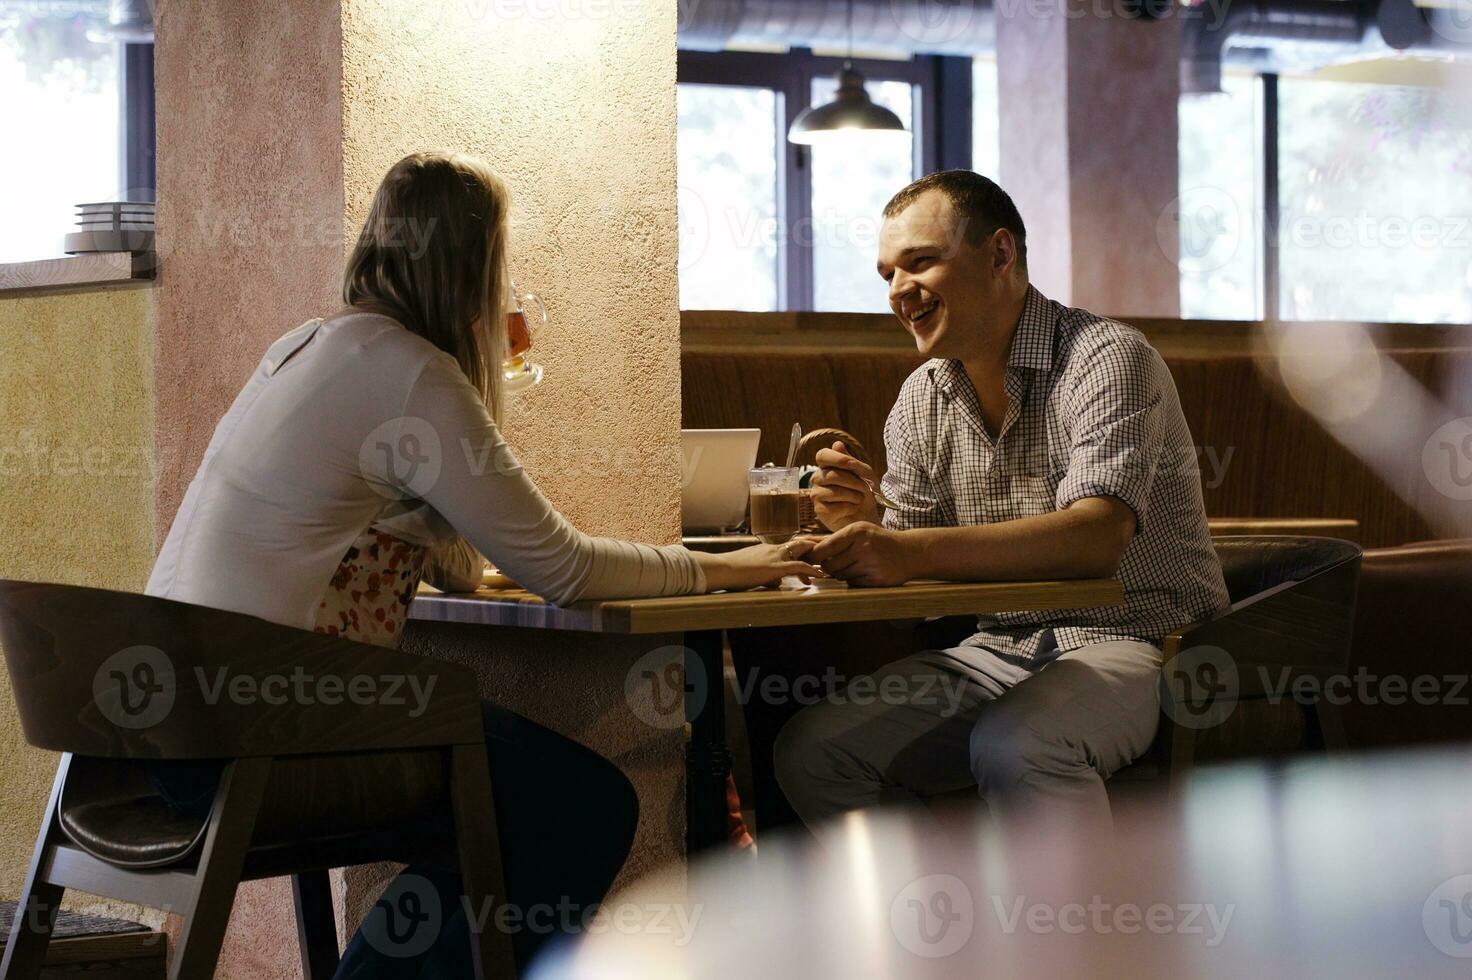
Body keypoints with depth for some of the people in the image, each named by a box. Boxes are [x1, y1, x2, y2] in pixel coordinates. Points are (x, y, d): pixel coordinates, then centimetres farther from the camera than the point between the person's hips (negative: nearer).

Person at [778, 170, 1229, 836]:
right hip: (1003, 650, 7)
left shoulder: (1106, 359, -13)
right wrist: (860, 527, -15)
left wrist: (912, 552, -40)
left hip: (1130, 639, -7)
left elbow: (1097, 538, -29)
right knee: (809, 748, -11)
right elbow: (905, 570, 9)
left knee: (1012, 747, -36)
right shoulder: (921, 399, 9)